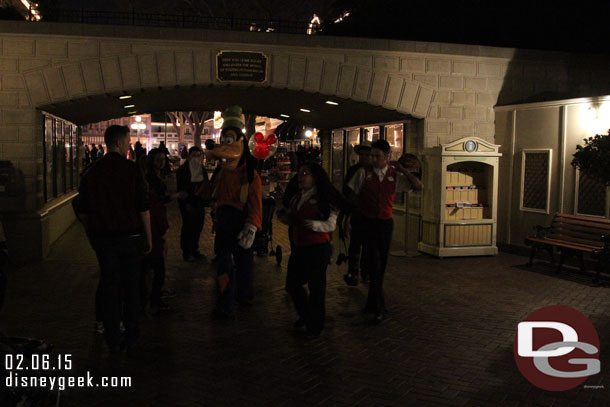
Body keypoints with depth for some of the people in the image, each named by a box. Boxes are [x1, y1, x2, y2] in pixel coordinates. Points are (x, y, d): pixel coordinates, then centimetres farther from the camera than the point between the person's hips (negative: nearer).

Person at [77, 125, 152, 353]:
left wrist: (92, 236, 17)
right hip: (130, 237, -2)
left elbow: (83, 212, 5)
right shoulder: (131, 169, -10)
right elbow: (143, 208, -10)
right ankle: (131, 336, 21)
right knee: (131, 285, 12)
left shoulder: (92, 172, 1)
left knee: (109, 285, 9)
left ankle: (113, 340, 14)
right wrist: (148, 237, -1)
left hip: (103, 238, 2)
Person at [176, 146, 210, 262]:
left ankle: (195, 250, 18)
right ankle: (186, 252, 7)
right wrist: (186, 203, -12)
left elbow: (206, 185, 18)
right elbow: (180, 188, -7)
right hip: (187, 203, -5)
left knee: (198, 227, 6)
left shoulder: (202, 169, 12)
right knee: (187, 227, -3)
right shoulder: (182, 169, -4)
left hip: (199, 202, 5)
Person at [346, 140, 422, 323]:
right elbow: (353, 197, 4)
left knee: (380, 265, 10)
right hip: (367, 223, -3)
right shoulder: (363, 173, -1)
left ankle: (372, 303, 26)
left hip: (386, 223, 3)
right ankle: (378, 307, -3)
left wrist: (403, 170, -9)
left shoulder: (395, 175, 4)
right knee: (373, 264, -9)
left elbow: (418, 187, 0)